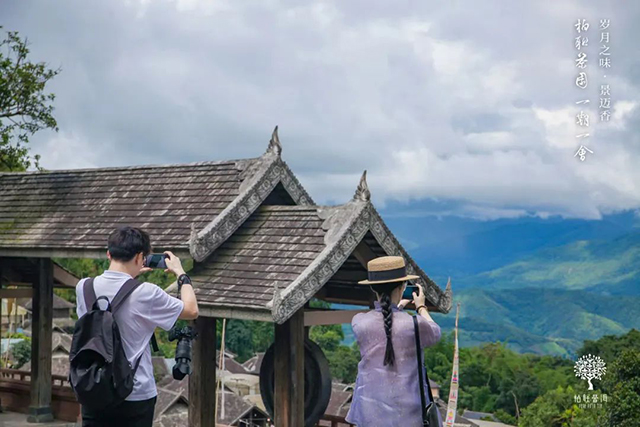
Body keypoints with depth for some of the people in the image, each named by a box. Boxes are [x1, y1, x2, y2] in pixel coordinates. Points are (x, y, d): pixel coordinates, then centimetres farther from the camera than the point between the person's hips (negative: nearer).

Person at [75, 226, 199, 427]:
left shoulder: (84, 287, -3)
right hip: (136, 397, -4)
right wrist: (181, 274, 11)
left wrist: (130, 274, 25)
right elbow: (191, 311, 0)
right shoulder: (146, 293, -15)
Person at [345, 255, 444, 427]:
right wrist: (421, 307, 26)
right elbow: (434, 334, 9)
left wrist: (397, 307, 32)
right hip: (408, 412, -2)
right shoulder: (414, 324, -15)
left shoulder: (358, 322, -7)